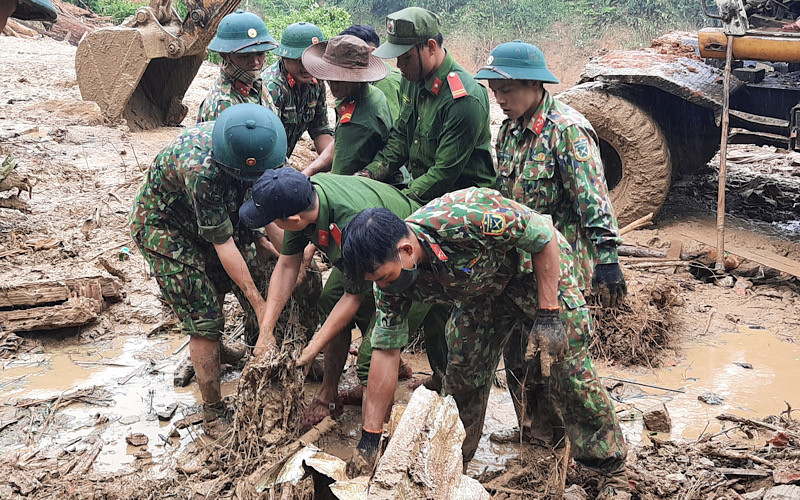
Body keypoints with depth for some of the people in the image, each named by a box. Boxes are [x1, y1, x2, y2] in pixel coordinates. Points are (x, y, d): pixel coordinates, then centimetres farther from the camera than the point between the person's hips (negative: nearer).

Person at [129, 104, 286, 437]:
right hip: (164, 225, -7)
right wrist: (258, 304, -27)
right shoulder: (200, 168, -41)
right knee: (204, 318, -10)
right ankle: (213, 411, 8)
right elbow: (223, 245, -33)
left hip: (220, 215, 7)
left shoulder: (258, 146, -21)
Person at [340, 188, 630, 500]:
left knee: (568, 367, -9)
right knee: (461, 374, 2)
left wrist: (548, 315, -28)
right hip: (478, 287, 5)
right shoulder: (391, 278, -21)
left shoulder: (465, 216, -42)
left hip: (538, 267, -5)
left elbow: (543, 235, -28)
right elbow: (385, 351, -13)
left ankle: (612, 468, 7)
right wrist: (369, 440, -13)